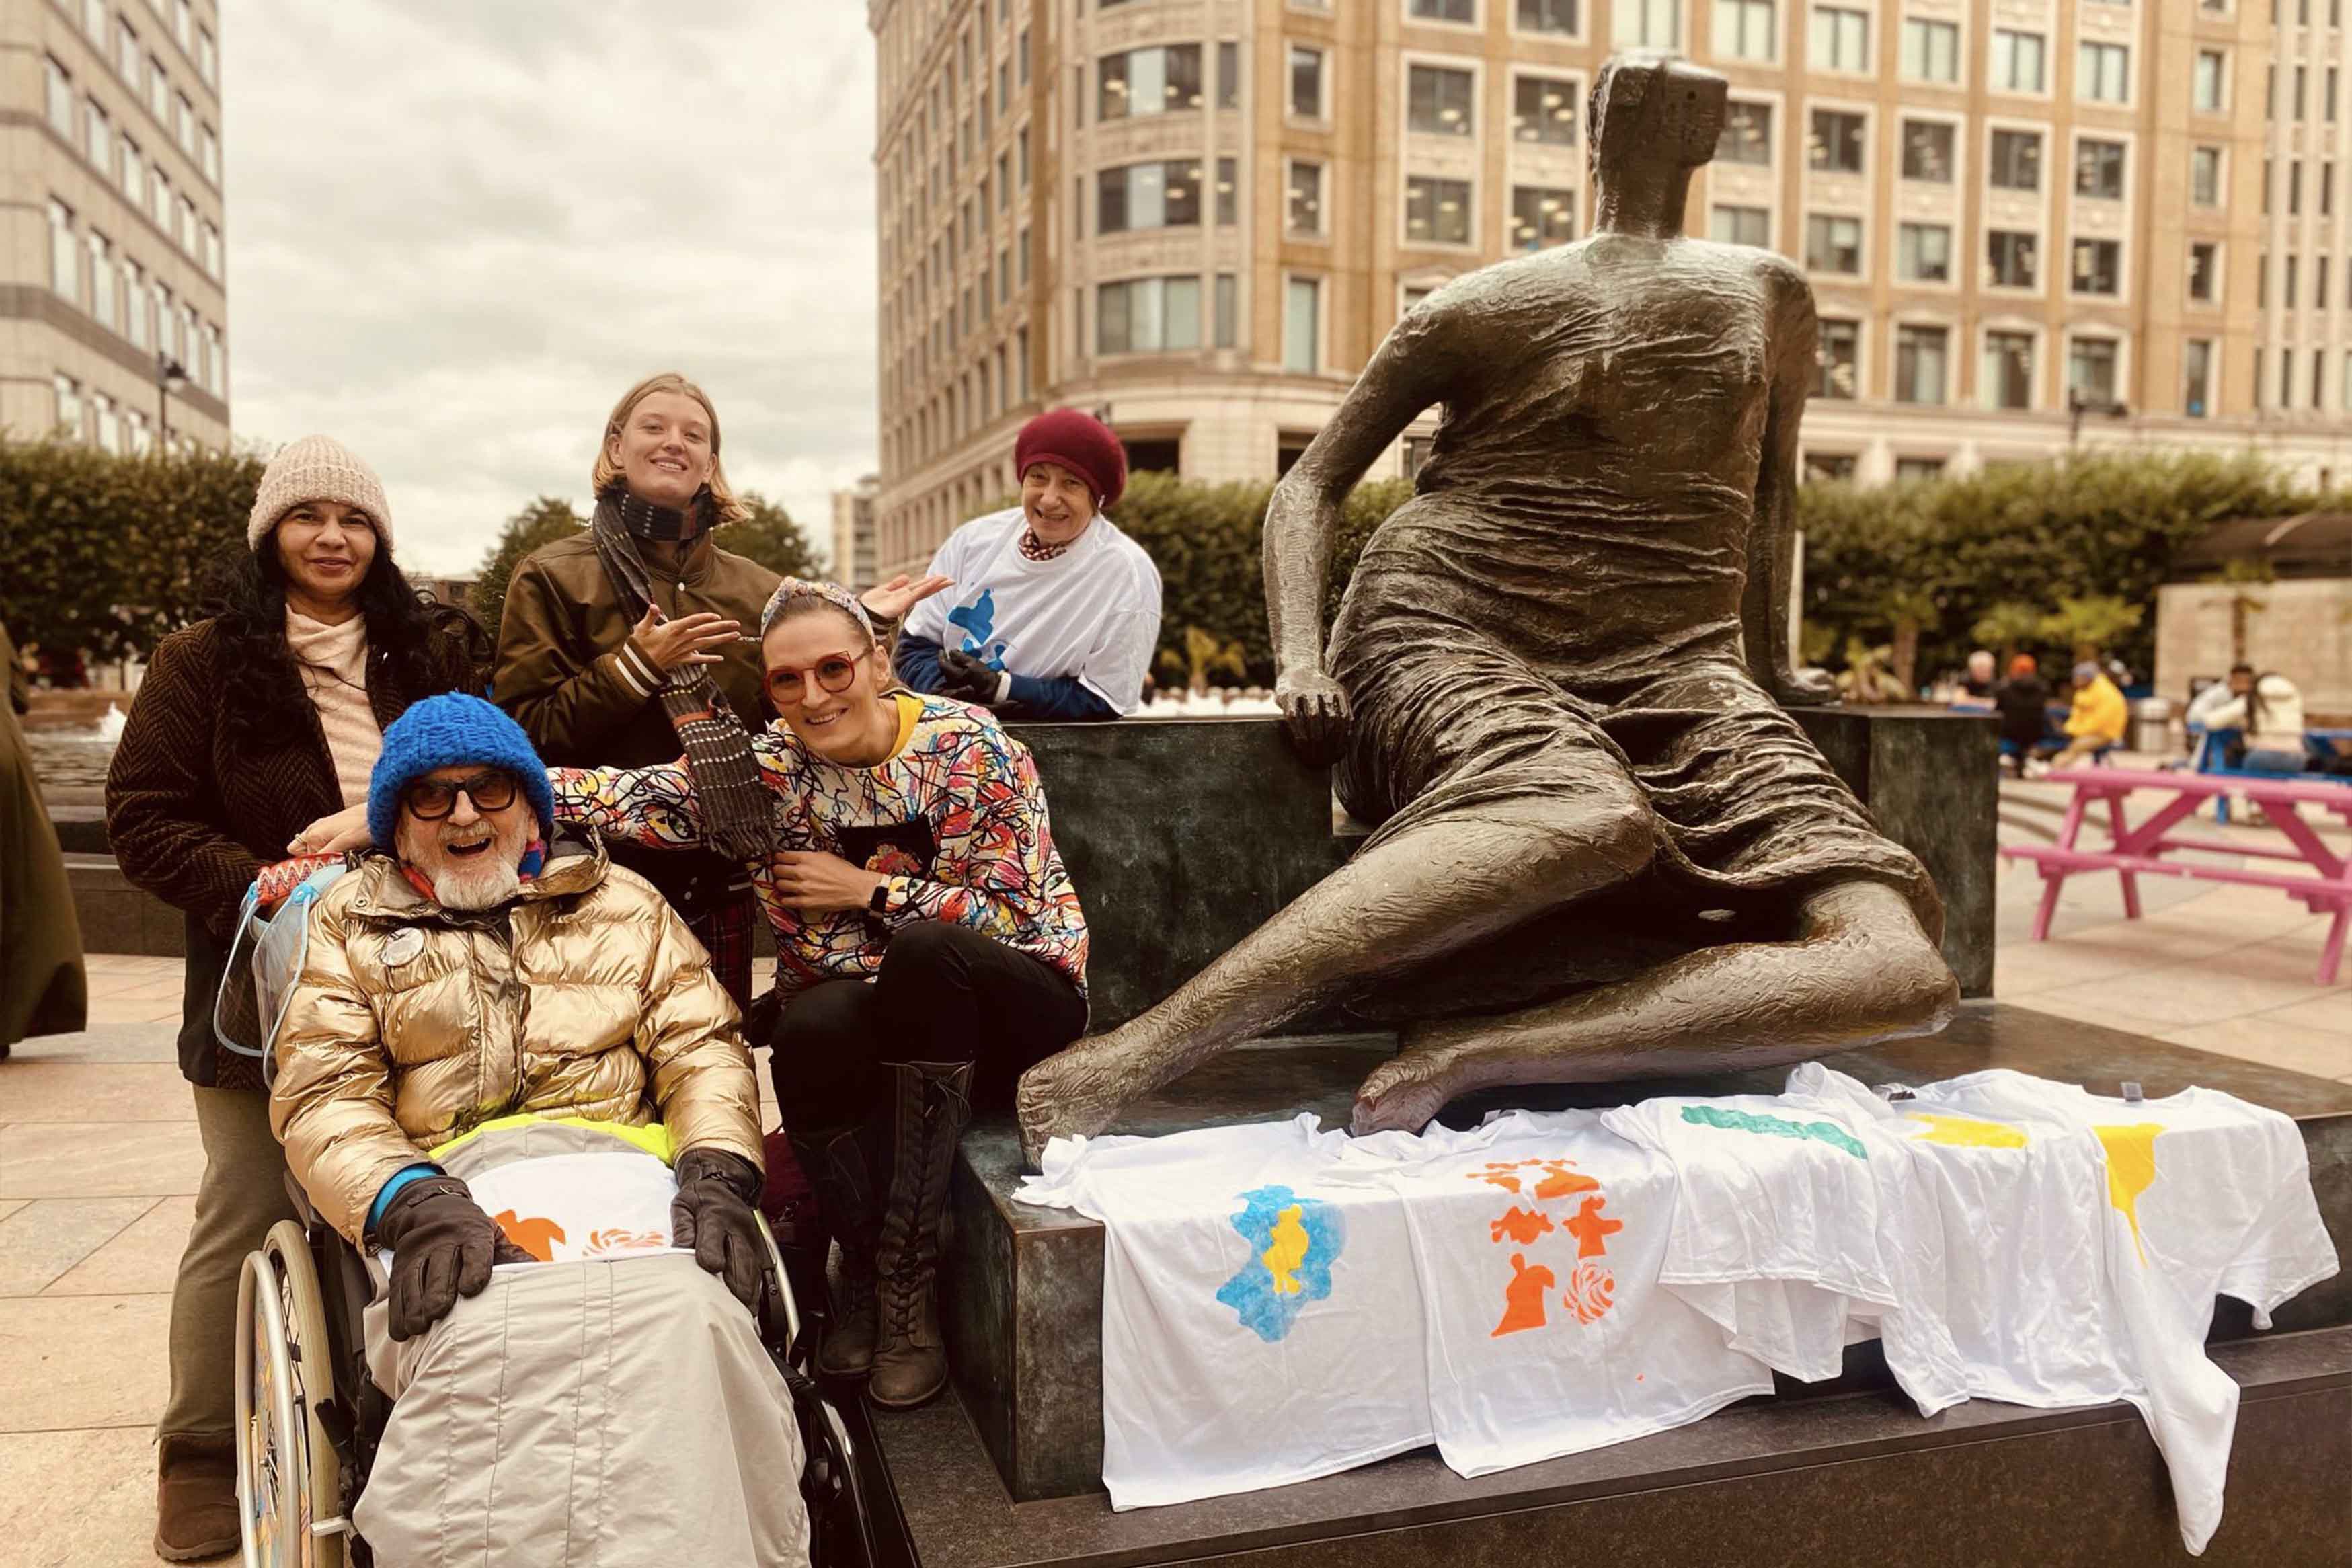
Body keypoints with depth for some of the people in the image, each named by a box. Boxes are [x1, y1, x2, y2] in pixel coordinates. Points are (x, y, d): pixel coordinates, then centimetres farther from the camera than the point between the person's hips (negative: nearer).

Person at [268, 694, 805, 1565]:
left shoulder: (623, 901, 23)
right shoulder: (349, 924, 21)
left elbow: (703, 1046, 13)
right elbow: (321, 1095, 8)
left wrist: (719, 1171, -8)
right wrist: (412, 1202, -13)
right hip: (450, 1202, 0)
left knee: (689, 1315, -33)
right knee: (486, 1336, -36)